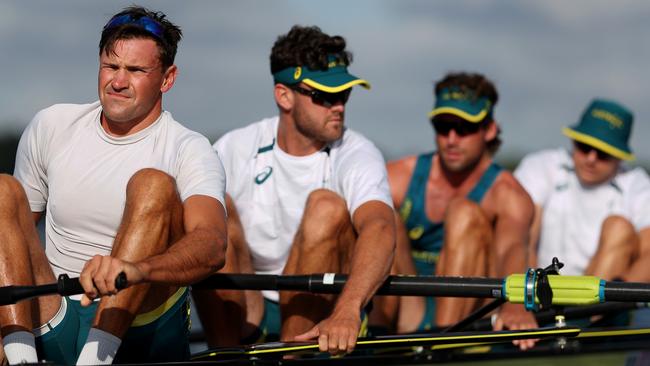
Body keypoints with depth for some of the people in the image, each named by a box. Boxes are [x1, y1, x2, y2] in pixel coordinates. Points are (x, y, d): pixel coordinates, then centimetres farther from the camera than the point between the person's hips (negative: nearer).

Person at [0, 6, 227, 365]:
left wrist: (135, 270, -47)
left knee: (153, 186, -22)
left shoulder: (189, 150, -5)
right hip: (50, 330, 4)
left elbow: (211, 246, -25)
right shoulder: (50, 127, 10)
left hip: (137, 331, -4)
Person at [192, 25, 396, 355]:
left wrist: (346, 311, -48)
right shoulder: (234, 149, 0)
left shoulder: (357, 156, -9)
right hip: (243, 314, 2)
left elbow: (380, 229, -29)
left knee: (327, 206, -25)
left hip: (319, 315, -2)